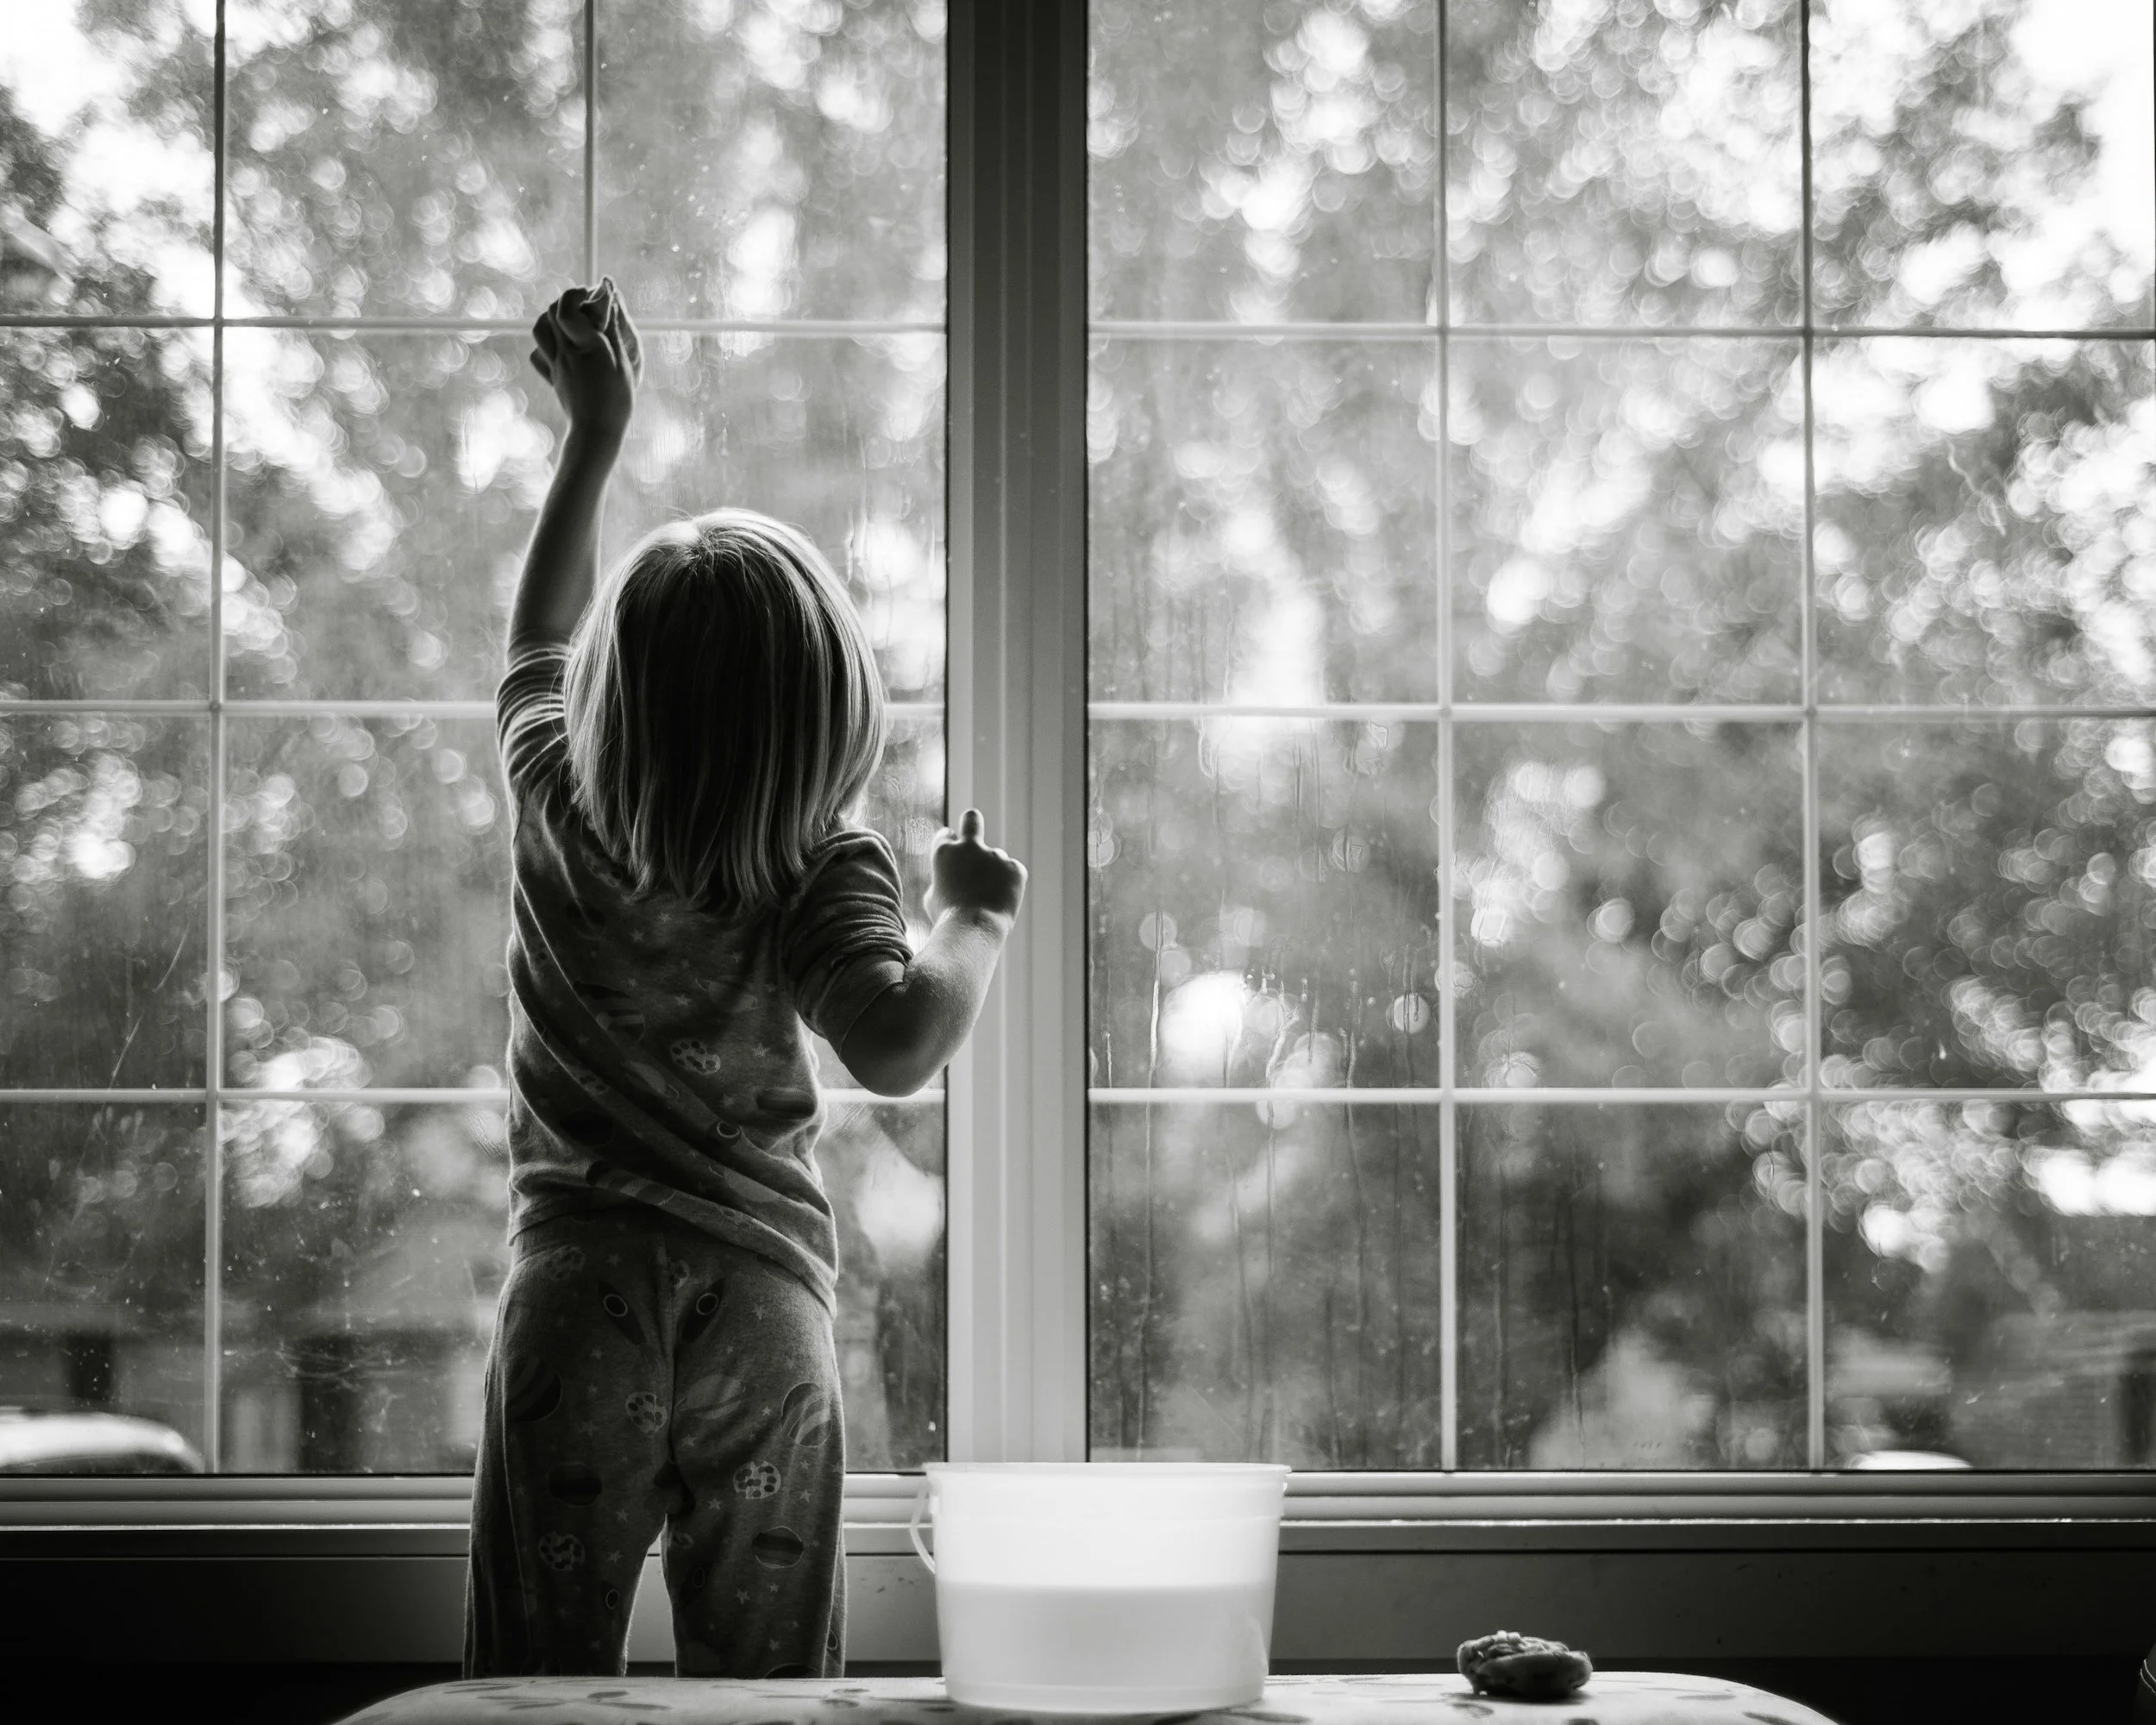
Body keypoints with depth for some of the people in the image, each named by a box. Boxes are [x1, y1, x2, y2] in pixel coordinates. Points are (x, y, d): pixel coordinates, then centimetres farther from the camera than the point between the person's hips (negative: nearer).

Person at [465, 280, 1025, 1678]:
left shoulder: (557, 811, 1)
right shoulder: (828, 878, -8)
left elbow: (539, 641, 21)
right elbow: (897, 1044, -26)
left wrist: (598, 433, 29)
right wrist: (974, 917, -7)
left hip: (578, 1296, 2)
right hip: (766, 1312, -1)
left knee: (543, 1687, 5)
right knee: (765, 1694, 6)